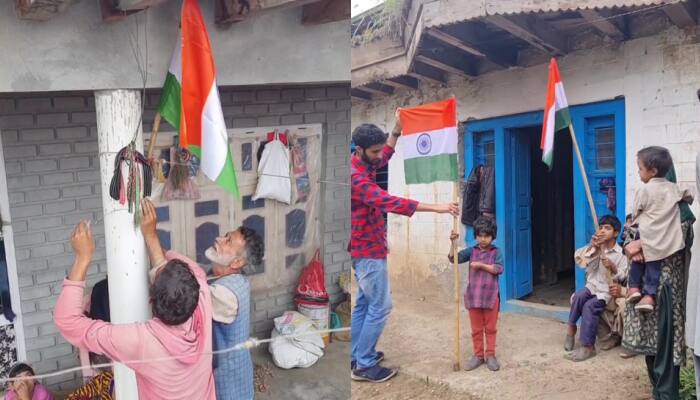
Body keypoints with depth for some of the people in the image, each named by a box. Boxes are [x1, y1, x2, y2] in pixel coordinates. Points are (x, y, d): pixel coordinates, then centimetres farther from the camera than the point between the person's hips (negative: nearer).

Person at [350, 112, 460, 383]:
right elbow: (389, 202, -35)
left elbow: (385, 156, 28)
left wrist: (396, 130, 15)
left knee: (364, 303, 16)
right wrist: (436, 208, -38)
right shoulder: (356, 177, -25)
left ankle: (356, 357, 26)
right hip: (368, 250, -10)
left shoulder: (364, 167, 7)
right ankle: (364, 366, 5)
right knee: (380, 306, -4)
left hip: (365, 248, 10)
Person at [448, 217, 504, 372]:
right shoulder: (471, 251, 1)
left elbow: (499, 269, -13)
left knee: (490, 328, 10)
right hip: (473, 296, 2)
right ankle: (478, 355, 23)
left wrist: (482, 265, -20)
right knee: (476, 329, 11)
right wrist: (453, 242, -21)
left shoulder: (496, 251, -2)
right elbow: (453, 258, -8)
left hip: (491, 296, -1)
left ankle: (490, 355, 22)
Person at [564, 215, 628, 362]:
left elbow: (623, 277, -7)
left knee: (590, 306, -29)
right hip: (592, 285, 3)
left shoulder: (620, 253, -4)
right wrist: (590, 246, -16)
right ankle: (571, 327, -13)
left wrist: (613, 267, -25)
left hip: (607, 291, -3)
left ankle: (588, 346, -22)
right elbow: (578, 259, -6)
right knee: (579, 296, -31)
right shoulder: (595, 247, 6)